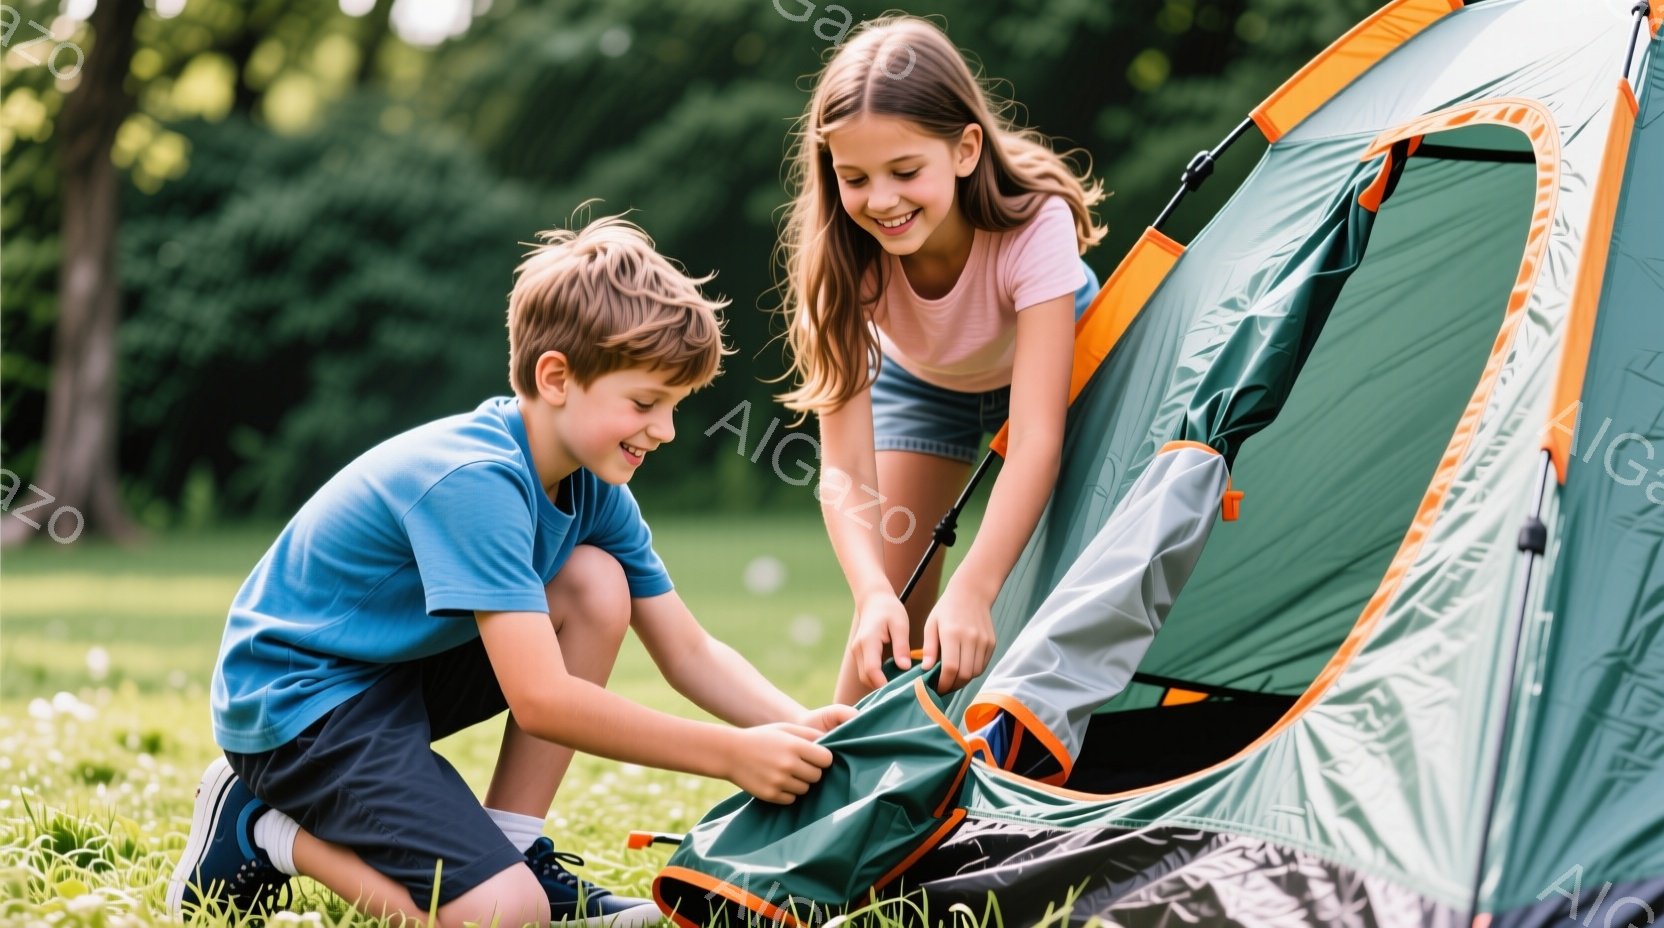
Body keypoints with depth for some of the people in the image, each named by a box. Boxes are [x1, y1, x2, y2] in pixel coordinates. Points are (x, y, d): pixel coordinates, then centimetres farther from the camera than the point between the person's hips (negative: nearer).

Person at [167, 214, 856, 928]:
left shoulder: (593, 486, 1)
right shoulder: (474, 480, -27)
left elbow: (688, 652, 3)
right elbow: (541, 700, -32)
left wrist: (799, 726, -15)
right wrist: (733, 755, -30)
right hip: (296, 699, -9)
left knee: (598, 584, -5)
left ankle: (516, 852, 0)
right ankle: (261, 830, -1)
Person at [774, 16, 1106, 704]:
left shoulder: (1035, 223, -41)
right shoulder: (847, 258, -33)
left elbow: (1035, 440, -46)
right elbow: (845, 467, -35)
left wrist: (973, 591, -58)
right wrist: (872, 592, -54)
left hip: (1055, 358, -1)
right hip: (922, 381, 1)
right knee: (891, 613, -9)